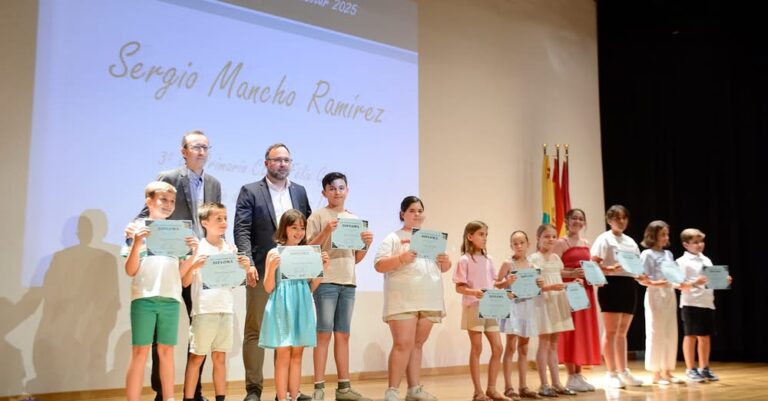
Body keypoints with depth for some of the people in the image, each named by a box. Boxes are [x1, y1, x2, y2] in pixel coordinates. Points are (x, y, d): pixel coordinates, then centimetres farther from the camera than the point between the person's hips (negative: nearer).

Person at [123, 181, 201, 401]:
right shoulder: (137, 228, 2)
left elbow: (180, 272, 11)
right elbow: (130, 271, -2)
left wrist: (193, 252, -3)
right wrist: (136, 242, -15)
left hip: (171, 298, 3)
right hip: (144, 297, -3)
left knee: (166, 351, 9)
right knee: (140, 351, -3)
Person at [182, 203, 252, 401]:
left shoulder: (231, 248, 10)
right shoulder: (197, 249, -5)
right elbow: (185, 282, -6)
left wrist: (244, 268, -2)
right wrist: (194, 266, -23)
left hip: (226, 309, 5)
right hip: (204, 309, -4)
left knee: (220, 357, 11)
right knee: (197, 357, 1)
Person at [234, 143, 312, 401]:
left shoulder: (299, 192, 13)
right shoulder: (250, 191, 1)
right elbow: (242, 230, -6)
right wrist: (248, 263, -19)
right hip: (262, 271, -4)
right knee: (255, 331, 0)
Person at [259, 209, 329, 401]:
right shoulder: (274, 253, -3)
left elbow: (311, 287, 11)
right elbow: (268, 288, -5)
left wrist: (322, 268, -2)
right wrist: (272, 268, -21)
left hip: (301, 308, 4)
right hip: (282, 308, -4)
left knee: (297, 355, 8)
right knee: (283, 355, -1)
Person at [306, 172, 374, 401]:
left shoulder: (354, 219, 15)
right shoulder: (318, 217, -1)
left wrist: (366, 245, -1)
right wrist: (326, 231, -20)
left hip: (348, 283, 5)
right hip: (325, 281, -5)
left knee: (343, 335, 8)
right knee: (324, 334, -5)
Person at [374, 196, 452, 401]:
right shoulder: (393, 238, 2)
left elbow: (444, 268, 22)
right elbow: (379, 265, -6)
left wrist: (445, 261, -1)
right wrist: (401, 258, -21)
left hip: (428, 299, 5)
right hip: (403, 299, -5)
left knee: (417, 344, 8)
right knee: (403, 344, -11)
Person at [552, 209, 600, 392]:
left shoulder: (586, 244, 16)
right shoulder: (561, 243, -6)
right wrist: (571, 274, -25)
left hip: (585, 290, 7)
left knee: (583, 332, 8)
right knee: (570, 332, -5)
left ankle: (579, 374, 16)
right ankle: (572, 377, 1)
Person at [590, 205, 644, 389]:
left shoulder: (630, 242, 18)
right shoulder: (604, 239, -2)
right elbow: (594, 264, -12)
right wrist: (611, 269, -27)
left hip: (629, 285, 7)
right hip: (611, 285, -7)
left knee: (622, 332, 12)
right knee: (611, 331, -4)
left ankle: (623, 372, 18)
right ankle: (611, 373, 1)